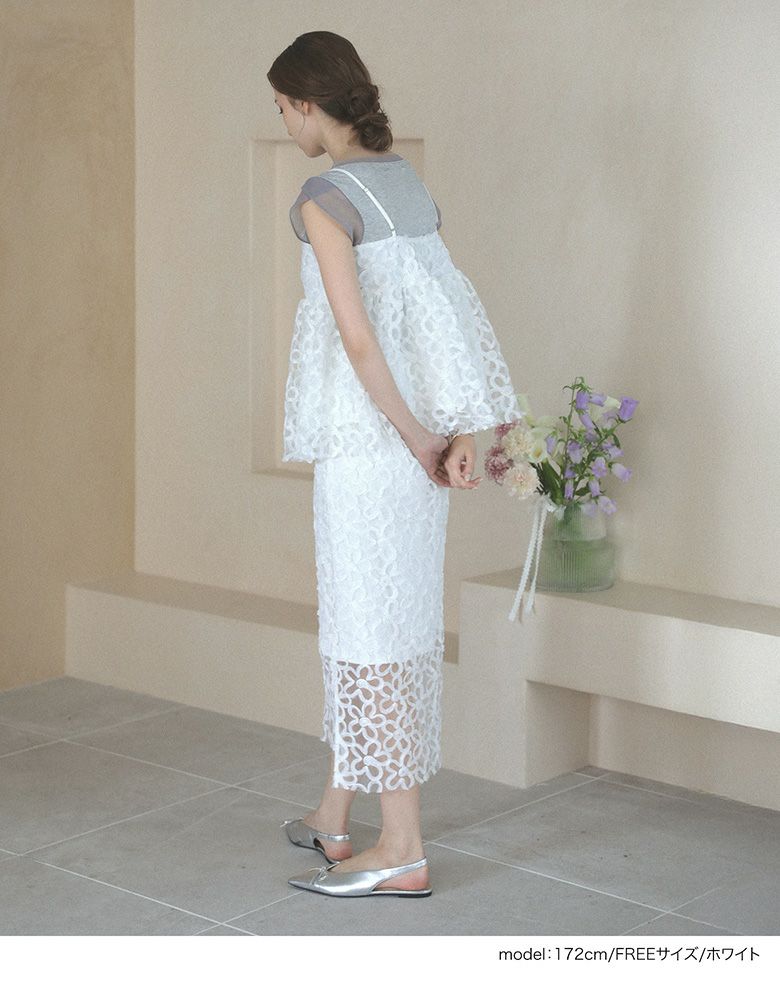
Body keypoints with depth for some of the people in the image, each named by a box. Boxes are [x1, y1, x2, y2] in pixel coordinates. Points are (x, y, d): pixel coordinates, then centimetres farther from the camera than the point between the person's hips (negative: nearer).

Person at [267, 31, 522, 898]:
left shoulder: (324, 199, -14)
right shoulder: (408, 182, 11)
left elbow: (357, 335, -19)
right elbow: (451, 315, 8)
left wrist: (415, 438, -11)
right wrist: (461, 433, 5)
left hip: (370, 438, -8)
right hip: (422, 433, 8)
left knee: (373, 627, -2)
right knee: (360, 612, 16)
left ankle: (402, 853, 5)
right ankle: (335, 816, 28)